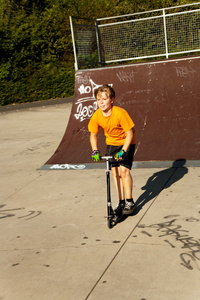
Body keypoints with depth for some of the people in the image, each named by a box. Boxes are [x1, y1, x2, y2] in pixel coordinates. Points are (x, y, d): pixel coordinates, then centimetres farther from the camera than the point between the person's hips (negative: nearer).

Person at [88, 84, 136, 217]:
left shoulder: (120, 113, -30)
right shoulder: (96, 116, -16)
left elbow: (129, 133, -23)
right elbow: (93, 134, 0)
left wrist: (123, 151, -30)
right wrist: (95, 151, -13)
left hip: (126, 143, -4)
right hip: (111, 143, 4)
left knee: (124, 170, -15)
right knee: (115, 171, 1)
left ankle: (129, 202, 1)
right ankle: (121, 202, 14)